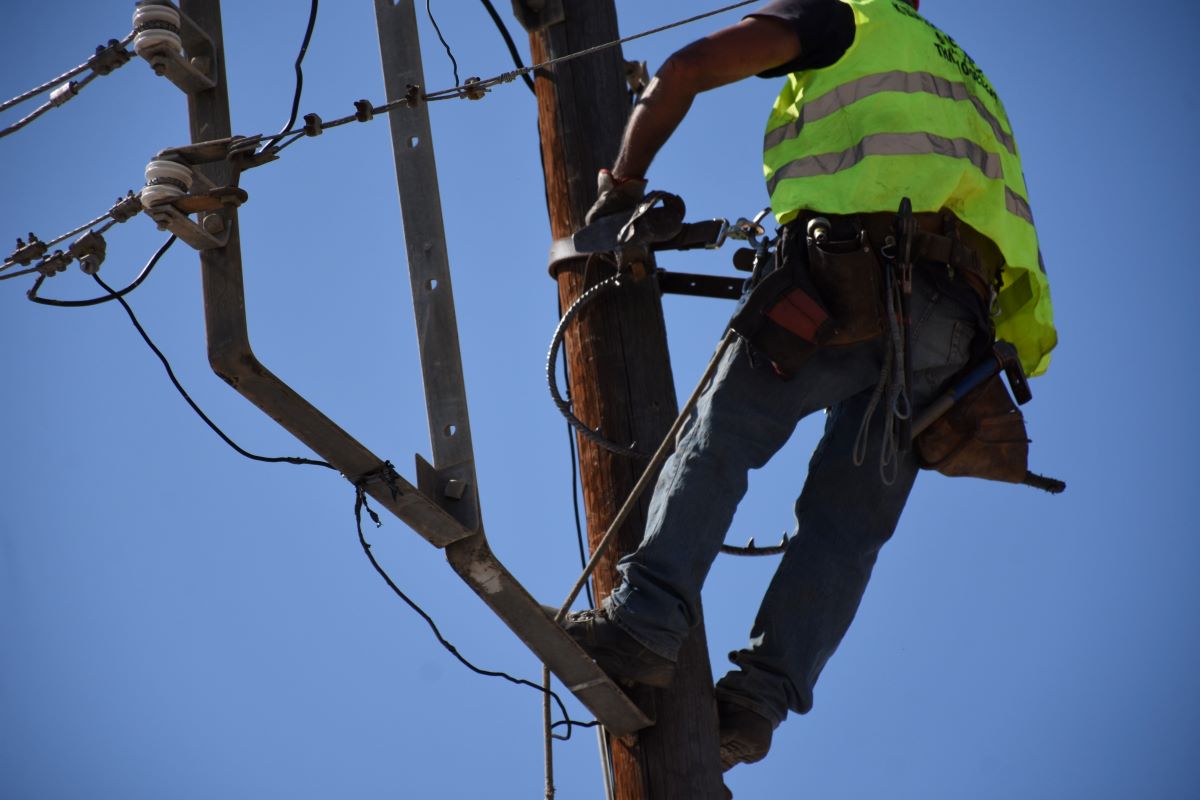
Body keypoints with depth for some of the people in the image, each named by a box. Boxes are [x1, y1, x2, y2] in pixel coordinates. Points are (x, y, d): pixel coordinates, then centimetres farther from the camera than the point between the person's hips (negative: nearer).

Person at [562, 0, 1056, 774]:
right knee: (849, 522, 3)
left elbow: (685, 71, 8)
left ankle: (646, 619, -19)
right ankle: (762, 696, -9)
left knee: (719, 434, -4)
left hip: (858, 266, -6)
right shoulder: (965, 79, 38)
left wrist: (623, 183, 18)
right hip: (959, 322, 6)